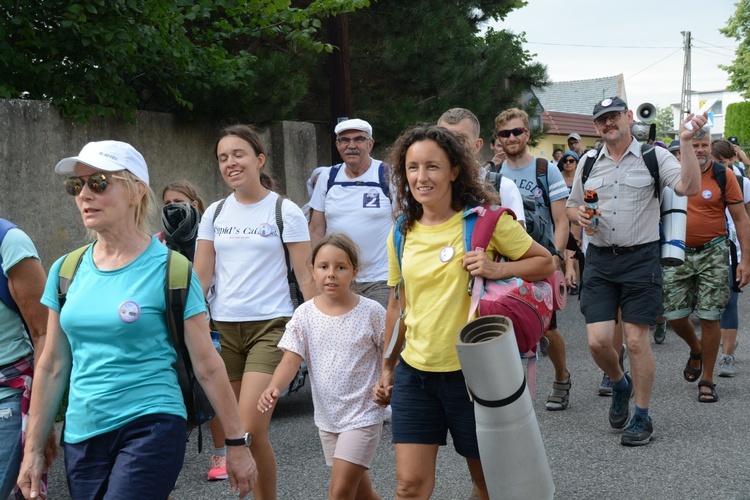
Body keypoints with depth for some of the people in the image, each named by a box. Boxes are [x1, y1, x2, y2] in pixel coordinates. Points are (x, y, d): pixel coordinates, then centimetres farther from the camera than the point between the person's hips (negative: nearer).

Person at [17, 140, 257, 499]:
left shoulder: (169, 270, -7)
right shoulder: (66, 271, 7)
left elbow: (207, 367, -5)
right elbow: (52, 367, 11)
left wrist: (237, 444, -3)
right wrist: (33, 450, 10)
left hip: (150, 430, -5)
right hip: (81, 438, 5)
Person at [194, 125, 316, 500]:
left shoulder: (285, 212, -2)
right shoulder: (215, 213, 9)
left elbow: (306, 277, -2)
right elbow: (200, 276, 8)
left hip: (270, 327, -4)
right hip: (224, 328, 5)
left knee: (250, 431, -15)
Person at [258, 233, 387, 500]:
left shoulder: (371, 312, -10)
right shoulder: (305, 314, -4)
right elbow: (291, 359, -10)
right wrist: (274, 388, -27)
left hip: (363, 416, -4)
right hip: (327, 417, 4)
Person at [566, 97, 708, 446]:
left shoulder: (654, 156, -2)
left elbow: (690, 188, -17)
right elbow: (571, 208, 20)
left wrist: (686, 141, -24)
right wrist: (579, 214, -3)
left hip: (640, 257, -3)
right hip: (599, 259, 3)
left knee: (636, 340, -2)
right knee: (598, 341, -3)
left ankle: (642, 417, 14)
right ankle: (620, 385, 30)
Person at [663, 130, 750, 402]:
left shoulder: (723, 175, -5)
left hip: (712, 254, -3)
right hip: (679, 254, 3)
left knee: (709, 316, -3)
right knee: (674, 316, 2)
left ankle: (707, 380, 10)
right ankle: (696, 349, 35)